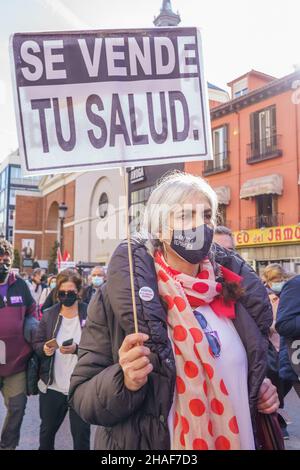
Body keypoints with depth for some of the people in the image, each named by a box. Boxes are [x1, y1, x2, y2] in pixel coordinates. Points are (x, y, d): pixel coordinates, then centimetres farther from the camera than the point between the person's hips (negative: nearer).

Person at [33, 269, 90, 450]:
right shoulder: (48, 315, 1)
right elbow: (36, 343, 5)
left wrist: (77, 349, -27)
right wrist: (44, 348, -16)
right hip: (52, 386, 4)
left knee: (81, 434, 10)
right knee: (47, 430, 23)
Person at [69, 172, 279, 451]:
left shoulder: (233, 290, -4)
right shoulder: (118, 294, -18)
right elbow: (82, 397, -14)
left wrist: (262, 390, -6)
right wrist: (125, 382, -32)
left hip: (236, 440, 5)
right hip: (153, 444, -4)